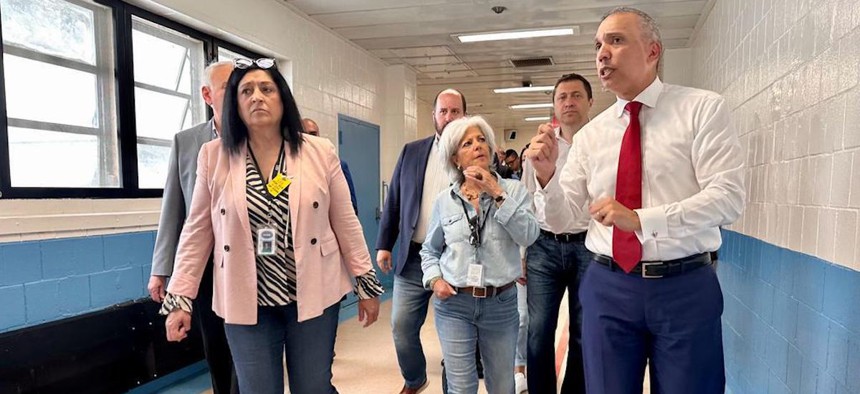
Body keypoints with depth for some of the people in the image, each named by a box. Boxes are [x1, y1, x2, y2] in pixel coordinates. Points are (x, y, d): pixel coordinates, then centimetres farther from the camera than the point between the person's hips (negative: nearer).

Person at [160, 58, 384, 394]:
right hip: (245, 303, 1)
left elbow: (345, 224, 0)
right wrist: (180, 298, 1)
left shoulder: (320, 152, -3)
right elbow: (197, 233, 2)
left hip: (314, 296, 0)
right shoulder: (214, 156, -1)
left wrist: (366, 285, 2)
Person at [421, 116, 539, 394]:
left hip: (501, 304, 0)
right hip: (453, 303, 0)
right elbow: (429, 250, 13)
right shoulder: (444, 200, 2)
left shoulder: (513, 190, -1)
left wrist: (497, 193, -18)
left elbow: (528, 236, -17)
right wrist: (434, 279, -5)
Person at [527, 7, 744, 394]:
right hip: (607, 287, 3)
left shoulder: (703, 108, -3)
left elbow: (727, 197, -13)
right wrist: (547, 174, -15)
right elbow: (560, 219, 5)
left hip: (684, 288, -2)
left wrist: (640, 220, -25)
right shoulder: (589, 134, 7)